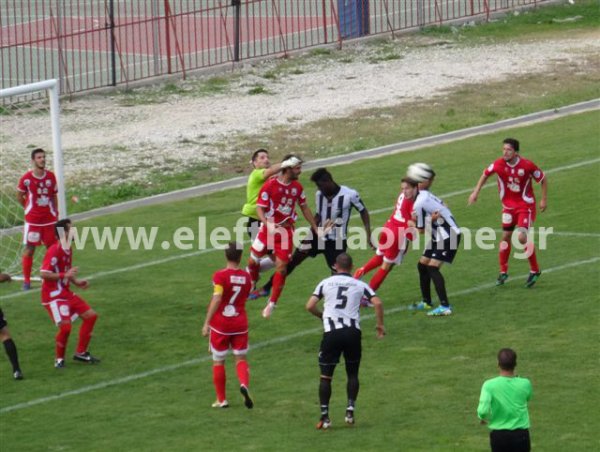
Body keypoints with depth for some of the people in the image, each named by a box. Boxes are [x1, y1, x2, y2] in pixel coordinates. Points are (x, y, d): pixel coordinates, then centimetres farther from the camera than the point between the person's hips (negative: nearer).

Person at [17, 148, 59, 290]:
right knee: (30, 249, -2)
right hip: (32, 220, -3)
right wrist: (29, 208, 8)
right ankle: (26, 281, 5)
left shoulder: (51, 176, 0)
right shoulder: (26, 178, -10)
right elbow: (19, 196, 5)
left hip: (49, 219, 3)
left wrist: (55, 212, 6)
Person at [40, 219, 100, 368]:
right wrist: (64, 275, -28)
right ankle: (59, 359, 3)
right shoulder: (54, 251, -21)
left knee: (91, 315, 9)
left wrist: (76, 281, 7)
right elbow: (44, 273, -25)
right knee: (65, 327, -21)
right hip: (53, 296, -10)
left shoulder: (68, 249, 9)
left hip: (66, 293, 10)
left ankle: (80, 353, 18)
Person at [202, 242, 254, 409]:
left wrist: (207, 323, -19)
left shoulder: (220, 276, -14)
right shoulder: (246, 278, 0)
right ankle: (244, 384, -19)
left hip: (220, 325, -3)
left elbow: (216, 299, -22)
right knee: (240, 359, 11)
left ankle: (221, 400, 16)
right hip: (240, 325, 3)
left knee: (218, 361, 11)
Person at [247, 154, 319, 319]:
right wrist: (267, 224, -30)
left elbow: (304, 208, 14)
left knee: (281, 268, -3)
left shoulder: (297, 187, 2)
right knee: (253, 260, 5)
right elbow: (260, 208, -13)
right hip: (269, 228, -3)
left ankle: (272, 303, 7)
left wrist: (316, 228, 15)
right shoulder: (270, 185, -14)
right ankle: (251, 285, 35)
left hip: (286, 230, 3)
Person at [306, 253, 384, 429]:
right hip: (353, 332, 1)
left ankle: (324, 416, -1)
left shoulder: (326, 283, 8)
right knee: (352, 374, 18)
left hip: (331, 333, -1)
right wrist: (380, 325, 9)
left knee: (325, 376, 6)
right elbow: (377, 303, -3)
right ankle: (350, 411, 6)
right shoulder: (359, 285, 9)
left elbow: (310, 306, 3)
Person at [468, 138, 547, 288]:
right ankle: (503, 272, 23)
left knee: (522, 237, -16)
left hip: (525, 206, -4)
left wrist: (544, 199, -4)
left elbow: (543, 179, -5)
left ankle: (535, 271, 2)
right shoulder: (498, 164, -12)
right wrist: (475, 192, 6)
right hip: (508, 206, 4)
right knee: (506, 236, 7)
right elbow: (485, 174, 8)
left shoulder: (527, 165, -21)